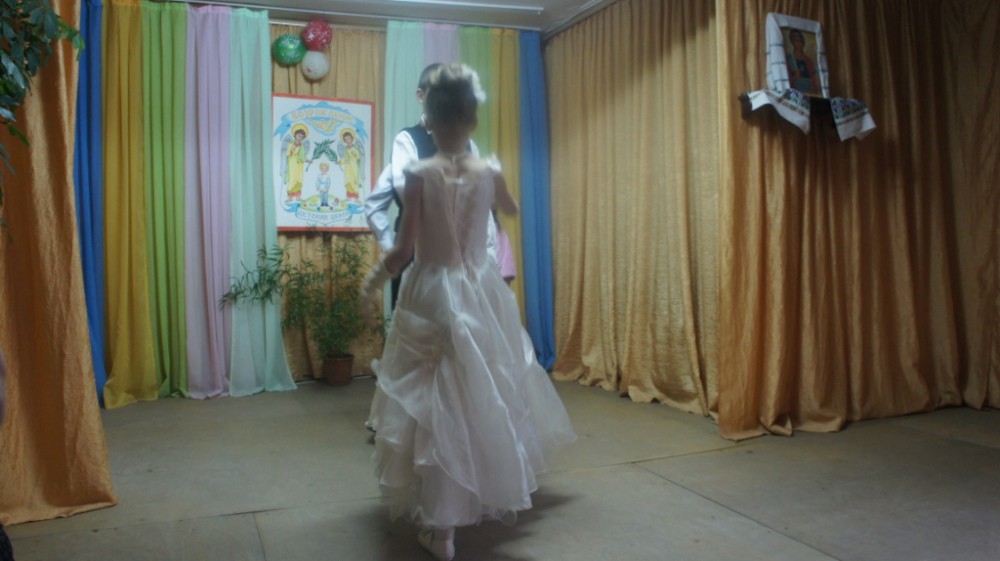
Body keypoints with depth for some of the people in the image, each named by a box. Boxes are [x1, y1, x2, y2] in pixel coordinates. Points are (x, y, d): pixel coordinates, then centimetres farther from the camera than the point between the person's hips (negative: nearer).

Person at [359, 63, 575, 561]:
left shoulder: (419, 174, -12)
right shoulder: (489, 172, -1)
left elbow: (405, 249, -12)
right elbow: (511, 209, 21)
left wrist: (370, 285, 3)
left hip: (432, 296, -3)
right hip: (481, 295, 4)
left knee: (438, 403, 4)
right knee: (484, 395, 20)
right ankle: (494, 496, 39)